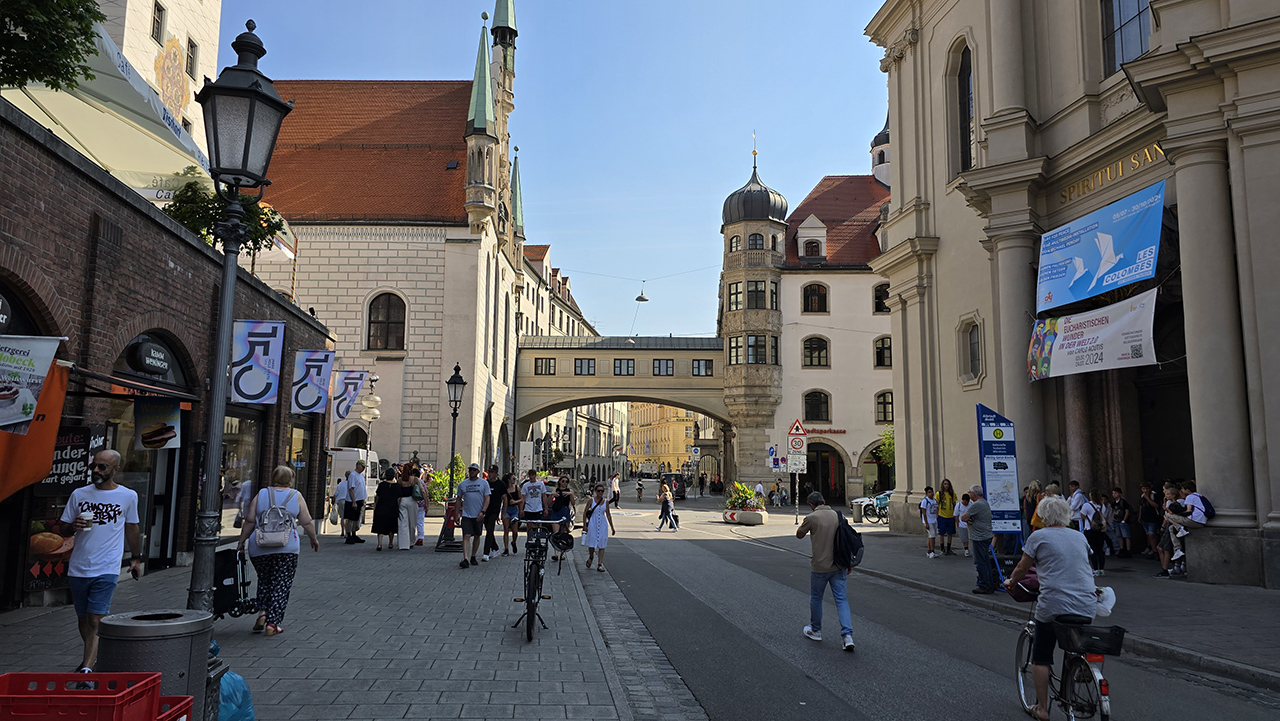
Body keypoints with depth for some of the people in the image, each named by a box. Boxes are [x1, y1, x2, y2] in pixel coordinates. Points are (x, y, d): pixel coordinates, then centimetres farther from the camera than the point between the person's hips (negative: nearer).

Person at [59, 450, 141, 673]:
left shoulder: (128, 496, 1)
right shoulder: (79, 494, 5)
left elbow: (132, 529, 14)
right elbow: (63, 529, 11)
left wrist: (136, 558, 19)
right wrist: (73, 526, -12)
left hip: (106, 570, -3)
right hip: (77, 568, 4)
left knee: (95, 620, -12)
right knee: (83, 619, 15)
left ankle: (87, 668, -14)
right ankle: (91, 657, 36)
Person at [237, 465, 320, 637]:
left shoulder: (261, 494, 8)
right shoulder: (296, 496, 4)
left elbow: (250, 521, 5)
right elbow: (307, 523, 6)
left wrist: (241, 542, 14)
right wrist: (313, 539, 20)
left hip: (259, 547, 2)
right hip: (287, 548, -2)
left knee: (264, 580, 20)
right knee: (281, 585, 4)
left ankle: (262, 612, 4)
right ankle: (272, 623, 2)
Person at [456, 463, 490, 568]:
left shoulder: (484, 483, 2)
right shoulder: (462, 484, 7)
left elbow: (487, 499, -1)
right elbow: (459, 499, 13)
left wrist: (482, 512, -13)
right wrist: (458, 513, 7)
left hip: (479, 515, 0)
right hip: (466, 515, 0)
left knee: (477, 536, 10)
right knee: (466, 536, -12)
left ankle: (473, 557, 25)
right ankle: (465, 559, -20)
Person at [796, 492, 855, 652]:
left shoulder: (811, 518, -12)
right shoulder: (838, 516, 2)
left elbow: (799, 535, 3)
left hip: (819, 566, -4)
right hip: (838, 566, 4)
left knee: (816, 599, 15)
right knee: (841, 599, 5)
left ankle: (815, 631, 30)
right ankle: (847, 635, -7)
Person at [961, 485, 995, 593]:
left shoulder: (976, 505, -19)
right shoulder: (985, 503, 15)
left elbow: (963, 518, -16)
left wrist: (966, 519, 3)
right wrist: (968, 519, -5)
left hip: (980, 538, -10)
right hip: (987, 536, 10)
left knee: (980, 562, -3)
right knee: (986, 561, 15)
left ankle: (984, 586, 1)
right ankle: (990, 585, 20)